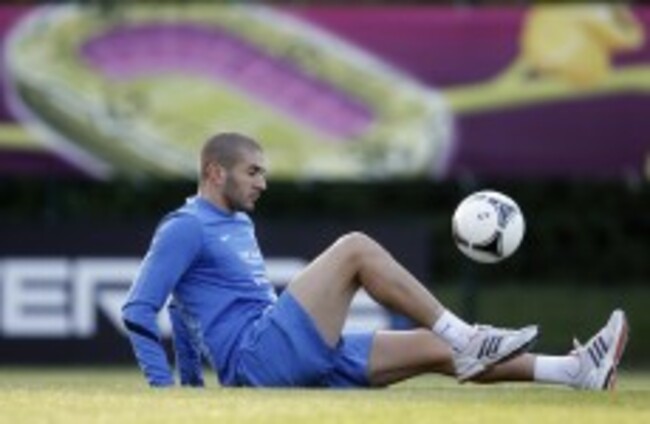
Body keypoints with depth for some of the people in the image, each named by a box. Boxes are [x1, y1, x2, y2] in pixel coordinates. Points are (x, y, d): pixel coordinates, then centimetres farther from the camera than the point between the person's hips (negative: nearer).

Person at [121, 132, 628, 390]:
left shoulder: (239, 226, 25)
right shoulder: (185, 229, -4)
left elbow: (189, 308, 35)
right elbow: (139, 310, -9)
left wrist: (193, 383, 30)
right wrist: (164, 388, -15)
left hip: (299, 362, 9)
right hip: (257, 356, -9)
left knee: (435, 349, 0)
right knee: (355, 248, -18)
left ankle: (577, 371, -5)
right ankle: (465, 338, -16)